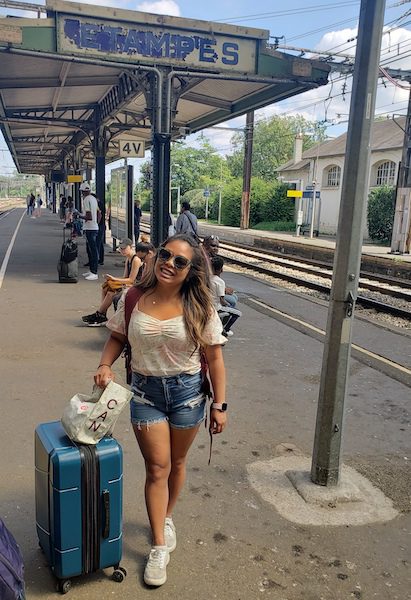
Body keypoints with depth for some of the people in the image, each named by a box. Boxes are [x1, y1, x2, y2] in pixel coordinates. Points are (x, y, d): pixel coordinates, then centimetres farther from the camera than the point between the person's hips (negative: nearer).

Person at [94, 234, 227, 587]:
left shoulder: (199, 307, -12)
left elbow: (214, 358, -7)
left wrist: (220, 405, -7)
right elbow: (118, 337, 6)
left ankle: (167, 518, 46)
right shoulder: (134, 298, -7)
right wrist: (105, 365, -13)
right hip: (145, 391, 0)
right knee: (157, 468, 5)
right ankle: (159, 547, 22)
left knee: (176, 463, 18)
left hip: (187, 391, 0)